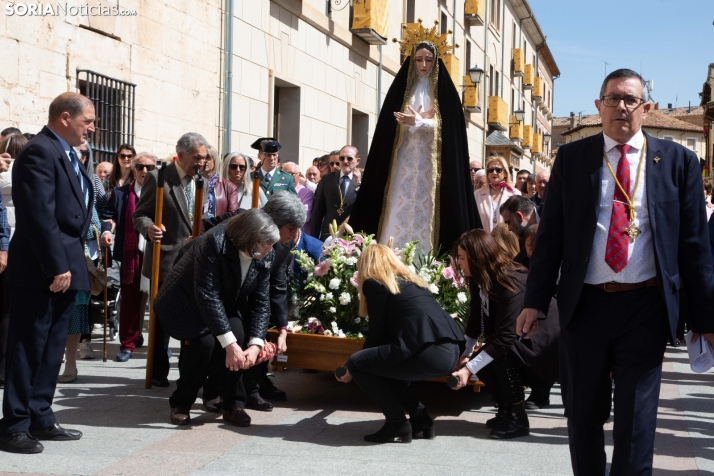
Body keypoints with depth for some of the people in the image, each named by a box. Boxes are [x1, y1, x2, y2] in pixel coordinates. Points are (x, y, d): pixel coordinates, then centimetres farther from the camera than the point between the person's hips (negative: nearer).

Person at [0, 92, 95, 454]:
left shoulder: (67, 154, 17)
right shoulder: (39, 152, -14)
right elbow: (40, 215, -21)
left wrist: (70, 264, 13)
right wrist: (57, 267, -21)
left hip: (64, 268, 10)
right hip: (40, 272, -10)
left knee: (52, 350, 14)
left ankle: (40, 419, 22)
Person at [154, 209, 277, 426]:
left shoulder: (265, 256, -14)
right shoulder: (214, 243, -33)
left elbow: (260, 302, -12)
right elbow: (207, 295, -37)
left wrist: (255, 344, -26)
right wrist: (229, 343, -40)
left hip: (225, 305, 5)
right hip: (187, 303, -5)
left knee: (238, 336, -23)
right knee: (204, 343, -27)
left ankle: (233, 405, -7)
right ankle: (180, 403, -3)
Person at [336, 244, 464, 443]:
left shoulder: (374, 283, 7)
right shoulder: (410, 280, 29)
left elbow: (378, 334, 7)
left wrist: (352, 368, 22)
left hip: (429, 353, -8)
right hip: (451, 350, 8)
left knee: (356, 363, 7)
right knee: (382, 362, 28)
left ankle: (396, 423, 6)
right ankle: (420, 418, 20)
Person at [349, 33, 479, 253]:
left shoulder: (445, 91, 6)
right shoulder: (401, 88, 11)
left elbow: (448, 127, -4)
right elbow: (391, 123, 3)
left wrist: (417, 122, -16)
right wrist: (422, 120, -10)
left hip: (431, 162, -1)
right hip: (404, 160, 1)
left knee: (426, 210, -6)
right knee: (401, 210, -5)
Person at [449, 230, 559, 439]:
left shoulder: (511, 284, -30)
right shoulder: (484, 281, -5)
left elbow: (504, 338, -33)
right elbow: (475, 322, 0)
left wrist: (468, 369, -34)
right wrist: (464, 356, -12)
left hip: (545, 342, -8)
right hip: (521, 339, 8)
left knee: (500, 352, -29)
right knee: (483, 361, -9)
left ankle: (518, 418, -17)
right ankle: (506, 410, 11)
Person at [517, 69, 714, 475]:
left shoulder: (678, 160, 2)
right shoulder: (572, 157, 4)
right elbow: (550, 234, 4)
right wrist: (536, 301, -2)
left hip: (645, 305, -1)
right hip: (585, 302, 1)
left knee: (636, 419, 3)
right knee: (583, 414, 13)